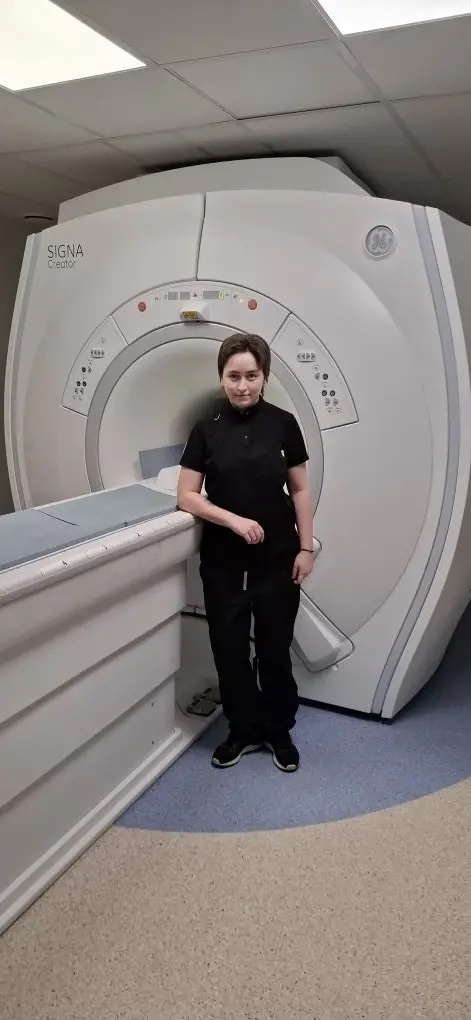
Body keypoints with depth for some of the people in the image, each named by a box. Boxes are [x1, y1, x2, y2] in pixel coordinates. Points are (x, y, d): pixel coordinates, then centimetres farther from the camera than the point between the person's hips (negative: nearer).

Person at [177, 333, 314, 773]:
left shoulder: (283, 424, -3)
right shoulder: (206, 429, -3)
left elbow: (299, 491, 2)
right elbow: (186, 496, -4)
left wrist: (306, 547, -2)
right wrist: (233, 519, -17)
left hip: (277, 556, 0)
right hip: (222, 559, 1)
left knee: (274, 647, 10)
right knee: (229, 647, 9)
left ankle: (279, 731, 31)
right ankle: (244, 730, 30)